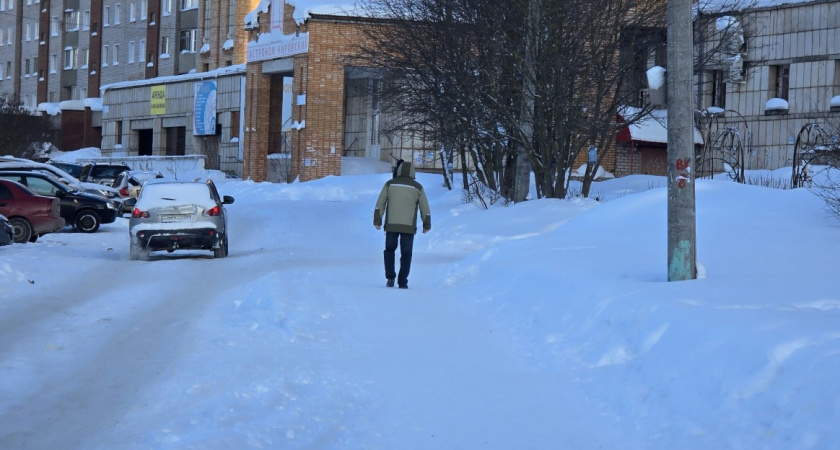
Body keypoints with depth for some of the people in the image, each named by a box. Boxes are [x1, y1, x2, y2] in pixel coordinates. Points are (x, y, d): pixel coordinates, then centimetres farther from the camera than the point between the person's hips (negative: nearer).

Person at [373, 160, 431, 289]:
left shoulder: (389, 184, 3)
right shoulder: (417, 187, 2)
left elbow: (380, 203, 0)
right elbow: (425, 208, 6)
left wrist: (377, 221, 4)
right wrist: (427, 225, 17)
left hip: (391, 225, 1)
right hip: (409, 226, 0)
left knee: (390, 250, 17)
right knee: (406, 254, 8)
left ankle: (390, 277, 3)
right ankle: (402, 282, 4)